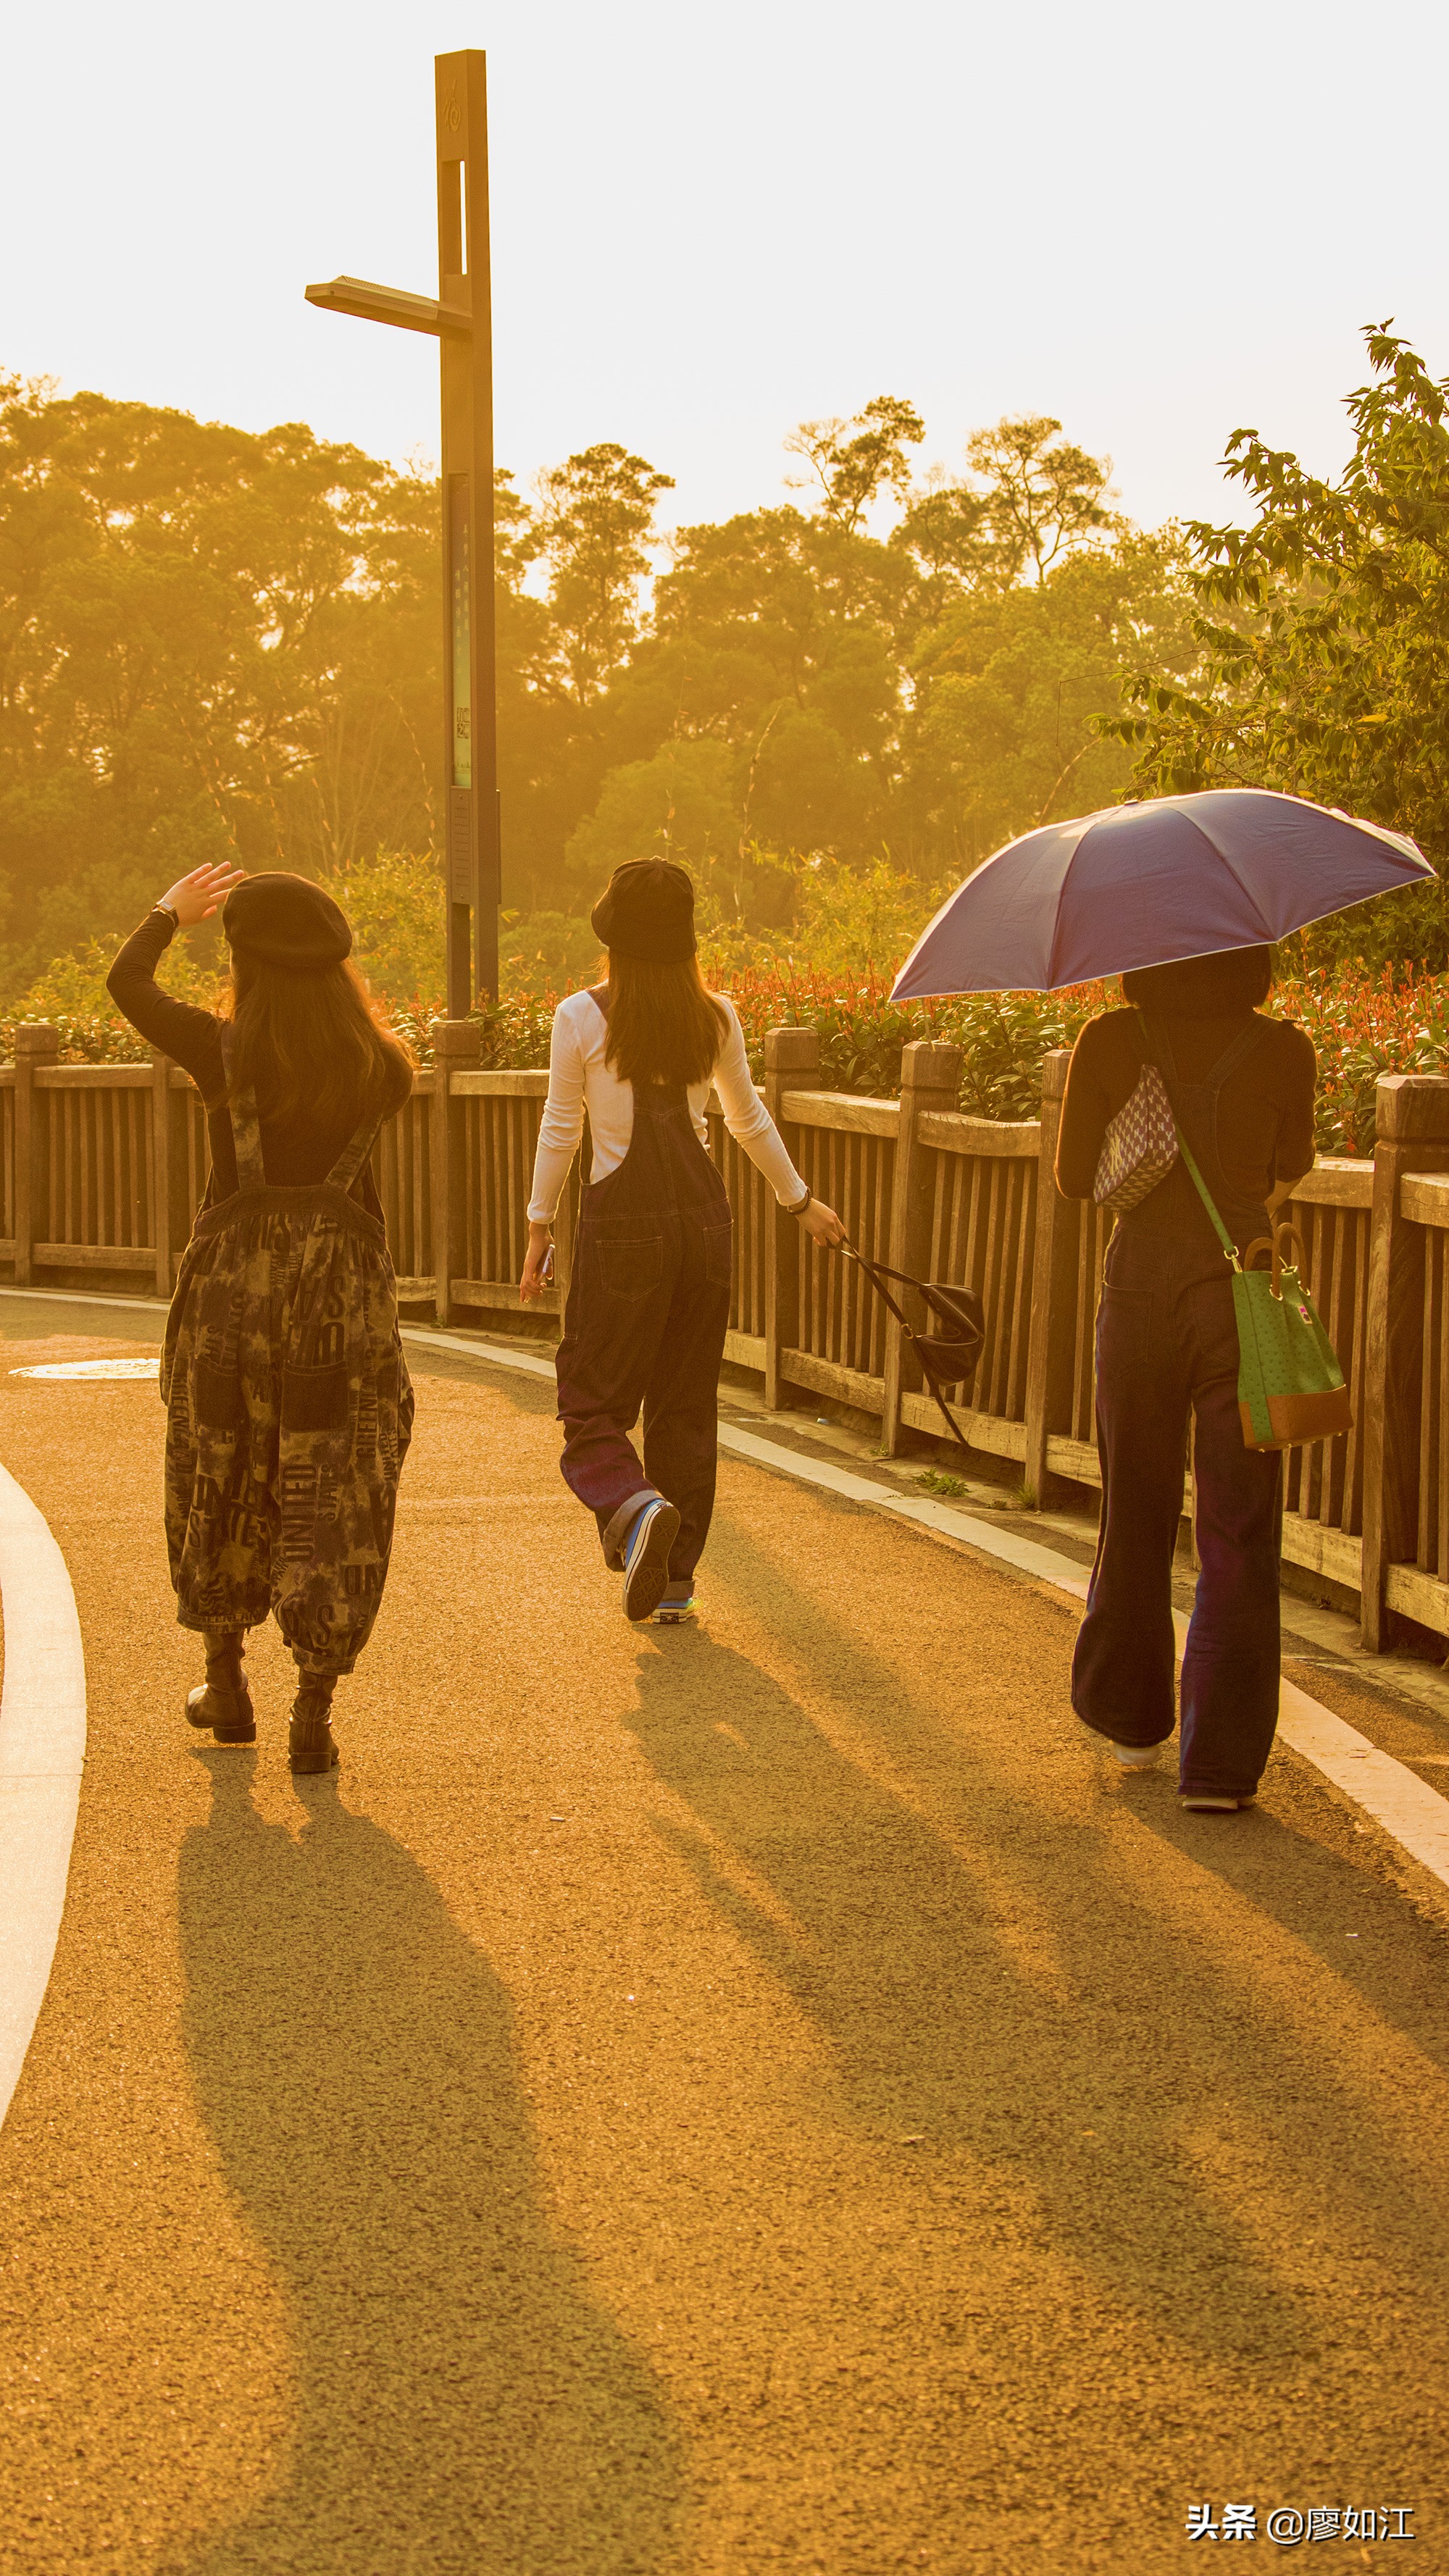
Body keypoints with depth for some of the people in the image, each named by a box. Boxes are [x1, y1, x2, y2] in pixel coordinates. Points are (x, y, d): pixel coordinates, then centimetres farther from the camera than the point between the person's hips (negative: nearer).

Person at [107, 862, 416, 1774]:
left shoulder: (224, 1052, -9)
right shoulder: (379, 1068, -6)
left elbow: (128, 982, 6)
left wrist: (171, 912, 22)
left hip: (234, 1281, 0)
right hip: (344, 1285, 0)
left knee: (222, 1482, 17)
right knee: (331, 1500, 4)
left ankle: (227, 1683, 29)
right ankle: (315, 1713, 0)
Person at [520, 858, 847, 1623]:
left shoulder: (580, 1018, -7)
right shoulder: (715, 1017, 3)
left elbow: (559, 1130, -2)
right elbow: (751, 1121, 14)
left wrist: (540, 1224, 10)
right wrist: (799, 1200, 28)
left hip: (623, 1222, -4)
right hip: (702, 1215, 4)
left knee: (594, 1402, 5)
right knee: (686, 1405, 13)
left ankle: (635, 1506, -25)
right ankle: (676, 1581, 16)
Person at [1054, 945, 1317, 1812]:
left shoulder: (1109, 1044, -6)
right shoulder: (1284, 1051, -7)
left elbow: (1074, 1178, 3)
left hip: (1138, 1291, 2)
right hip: (1240, 1294, -2)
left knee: (1135, 1513, 19)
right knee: (1238, 1536, 4)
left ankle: (1130, 1718, 34)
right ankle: (1220, 1760, 0)